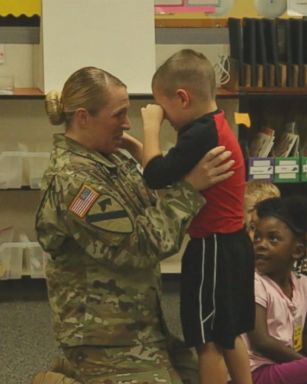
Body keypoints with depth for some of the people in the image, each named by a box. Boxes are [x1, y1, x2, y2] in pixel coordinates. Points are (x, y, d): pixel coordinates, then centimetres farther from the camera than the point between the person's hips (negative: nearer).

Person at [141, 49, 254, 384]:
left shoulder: (202, 134, -24)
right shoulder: (215, 127, 9)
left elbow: (156, 176, -28)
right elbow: (173, 169, 12)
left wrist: (151, 126, -17)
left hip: (213, 249, -10)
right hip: (230, 245, 10)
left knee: (208, 340, 1)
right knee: (229, 334, 20)